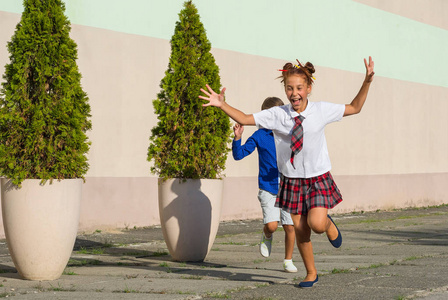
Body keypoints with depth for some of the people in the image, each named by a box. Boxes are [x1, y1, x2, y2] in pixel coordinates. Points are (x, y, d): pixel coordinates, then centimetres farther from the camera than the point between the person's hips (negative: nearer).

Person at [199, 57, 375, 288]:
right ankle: (311, 273, 27)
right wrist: (222, 105, -21)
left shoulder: (322, 110, -9)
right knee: (300, 231, 7)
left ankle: (328, 224, 17)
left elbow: (354, 108, 2)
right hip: (291, 180, 2)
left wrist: (367, 81, -8)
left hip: (318, 179, -1)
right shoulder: (276, 115, -9)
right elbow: (245, 119, -7)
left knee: (316, 224, -21)